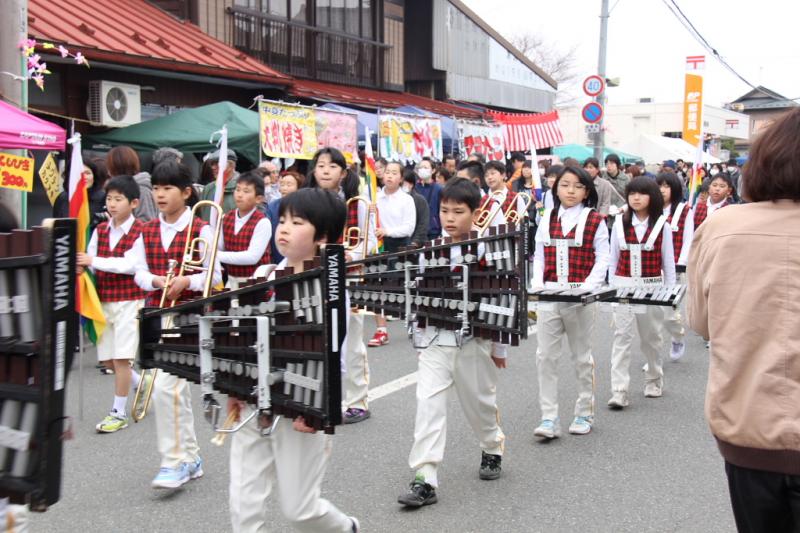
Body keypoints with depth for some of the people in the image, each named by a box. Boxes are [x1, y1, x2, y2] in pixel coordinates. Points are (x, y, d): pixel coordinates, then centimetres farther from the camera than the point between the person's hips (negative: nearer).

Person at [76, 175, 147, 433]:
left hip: (130, 301, -6)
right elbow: (89, 262, 6)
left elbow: (132, 264, -19)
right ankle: (142, 385, 34)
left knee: (121, 357, -4)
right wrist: (80, 266, -17)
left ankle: (119, 412, 8)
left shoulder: (141, 231, -9)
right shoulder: (100, 231, 8)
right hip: (104, 301, 6)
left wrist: (95, 261, -23)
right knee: (107, 358, 10)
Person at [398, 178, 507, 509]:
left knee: (479, 402, 15)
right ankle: (425, 479, -8)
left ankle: (492, 450, 43)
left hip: (474, 342, -2)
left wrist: (498, 347, 0)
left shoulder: (487, 252, -7)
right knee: (428, 404, -8)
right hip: (435, 341, 2)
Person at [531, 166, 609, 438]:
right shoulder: (547, 219, 8)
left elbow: (602, 259, -3)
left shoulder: (594, 221, -2)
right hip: (548, 297, 3)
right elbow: (539, 257, 11)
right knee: (546, 357, -1)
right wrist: (538, 286, -3)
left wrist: (588, 288, -15)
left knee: (582, 356, 10)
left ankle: (585, 413, 23)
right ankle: (549, 418, 3)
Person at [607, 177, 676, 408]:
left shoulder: (662, 226, -2)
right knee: (622, 336, -6)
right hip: (623, 285, 0)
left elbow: (668, 261, 3)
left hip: (651, 287, 0)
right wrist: (612, 287, 6)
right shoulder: (620, 223, 2)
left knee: (651, 336, 13)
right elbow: (613, 257, 8)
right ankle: (619, 391, -9)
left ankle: (654, 379, 34)